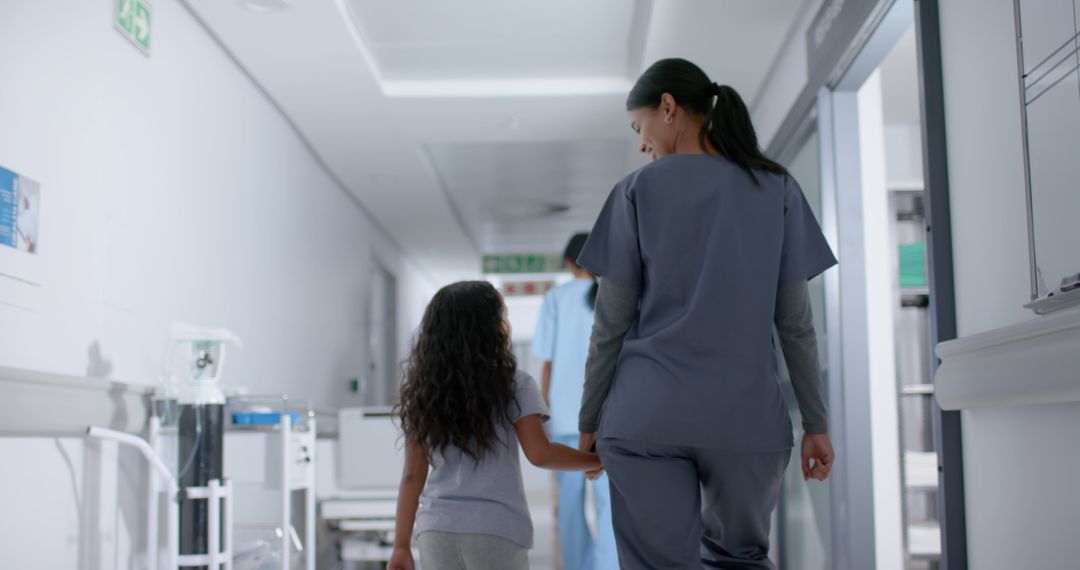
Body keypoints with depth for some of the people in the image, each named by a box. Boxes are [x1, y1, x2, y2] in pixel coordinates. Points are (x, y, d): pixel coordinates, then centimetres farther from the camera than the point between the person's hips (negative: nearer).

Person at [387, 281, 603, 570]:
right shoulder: (513, 385, -3)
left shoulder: (422, 392, 8)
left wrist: (401, 545, 8)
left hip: (435, 529, 4)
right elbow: (539, 453, -11)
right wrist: (599, 459, 0)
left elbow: (412, 475, 6)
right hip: (496, 530, -3)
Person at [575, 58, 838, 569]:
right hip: (747, 418, 2)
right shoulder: (778, 190, 7)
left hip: (648, 417, -2)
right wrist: (817, 424, 9)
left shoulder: (638, 190, 1)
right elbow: (795, 321, 4)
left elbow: (611, 322, 0)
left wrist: (589, 420, 8)